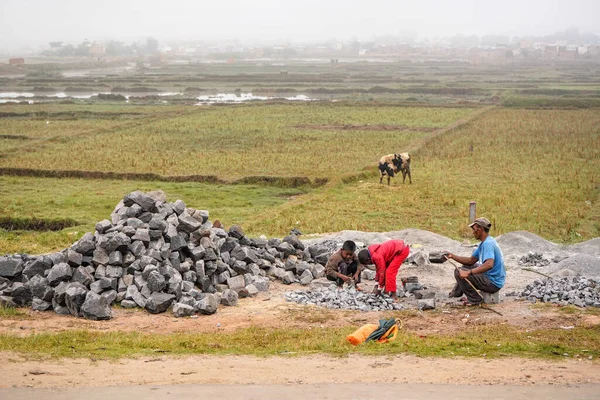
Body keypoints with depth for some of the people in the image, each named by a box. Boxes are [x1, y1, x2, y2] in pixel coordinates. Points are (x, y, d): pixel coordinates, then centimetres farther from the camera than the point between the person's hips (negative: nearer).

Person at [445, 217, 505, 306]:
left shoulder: (488, 244, -21)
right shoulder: (484, 243, 13)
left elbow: (489, 264, -37)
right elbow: (471, 260, 17)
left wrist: (468, 272, -41)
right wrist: (452, 256, 10)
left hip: (493, 283, -11)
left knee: (459, 272, -17)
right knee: (466, 266, 28)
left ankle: (474, 299, -9)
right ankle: (456, 293, 35)